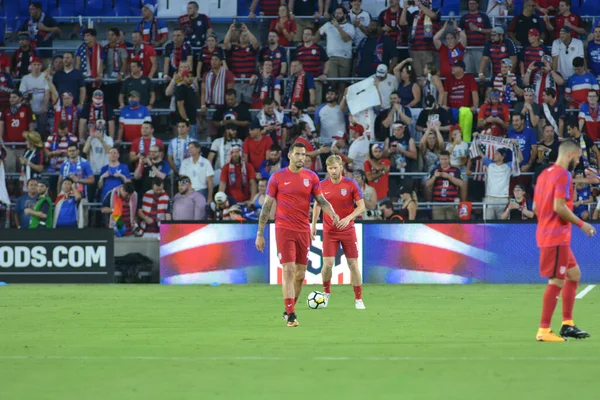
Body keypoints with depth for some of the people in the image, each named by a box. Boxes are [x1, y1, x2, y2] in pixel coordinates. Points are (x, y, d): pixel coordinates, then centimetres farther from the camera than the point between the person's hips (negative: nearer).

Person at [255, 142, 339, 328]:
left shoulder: (311, 177, 6)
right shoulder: (277, 178, -2)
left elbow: (321, 200, 7)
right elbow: (267, 205, 2)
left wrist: (332, 213, -15)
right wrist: (260, 233, 0)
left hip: (303, 230, 4)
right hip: (284, 229, -4)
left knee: (300, 274, 7)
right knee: (289, 271, -13)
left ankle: (288, 310, 23)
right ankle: (291, 315, -12)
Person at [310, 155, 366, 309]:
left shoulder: (351, 184, -7)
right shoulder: (322, 185, -1)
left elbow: (361, 206, -7)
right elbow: (317, 205, 12)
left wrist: (348, 218, -22)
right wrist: (313, 225, 7)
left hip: (348, 230, -1)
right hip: (329, 231, 1)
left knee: (353, 264, -1)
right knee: (327, 264, -9)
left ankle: (358, 299, 9)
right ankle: (326, 292, 17)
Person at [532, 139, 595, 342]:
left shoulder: (544, 174, 14)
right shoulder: (563, 175, -13)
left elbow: (536, 207, 17)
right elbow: (559, 207, -22)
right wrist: (581, 224, -14)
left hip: (546, 233, 10)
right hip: (557, 237, -10)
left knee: (574, 274, 16)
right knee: (557, 281, -7)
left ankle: (567, 324, 15)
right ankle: (544, 331, -6)